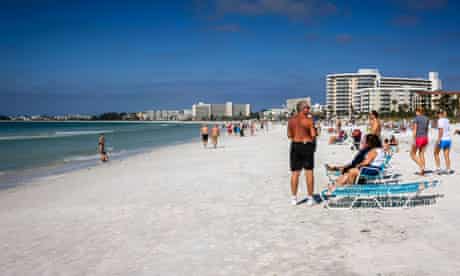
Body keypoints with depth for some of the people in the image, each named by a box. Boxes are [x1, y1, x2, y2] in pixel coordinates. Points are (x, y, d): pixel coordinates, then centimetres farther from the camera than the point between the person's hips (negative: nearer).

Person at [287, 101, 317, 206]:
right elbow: (313, 135, -12)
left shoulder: (291, 120, 3)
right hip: (307, 145, -3)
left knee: (295, 172, 8)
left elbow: (289, 135, 6)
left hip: (295, 146, 3)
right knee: (309, 172, 5)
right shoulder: (309, 120, -9)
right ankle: (310, 198, 8)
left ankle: (294, 198, 9)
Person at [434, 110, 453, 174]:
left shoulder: (440, 120, -11)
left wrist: (438, 140, -19)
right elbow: (448, 130, 16)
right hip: (448, 139, 7)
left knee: (436, 153, 10)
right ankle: (448, 170, 8)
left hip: (442, 139, -7)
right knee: (447, 155, 8)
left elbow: (441, 131, -18)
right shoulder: (447, 120, 12)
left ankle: (438, 168, 5)